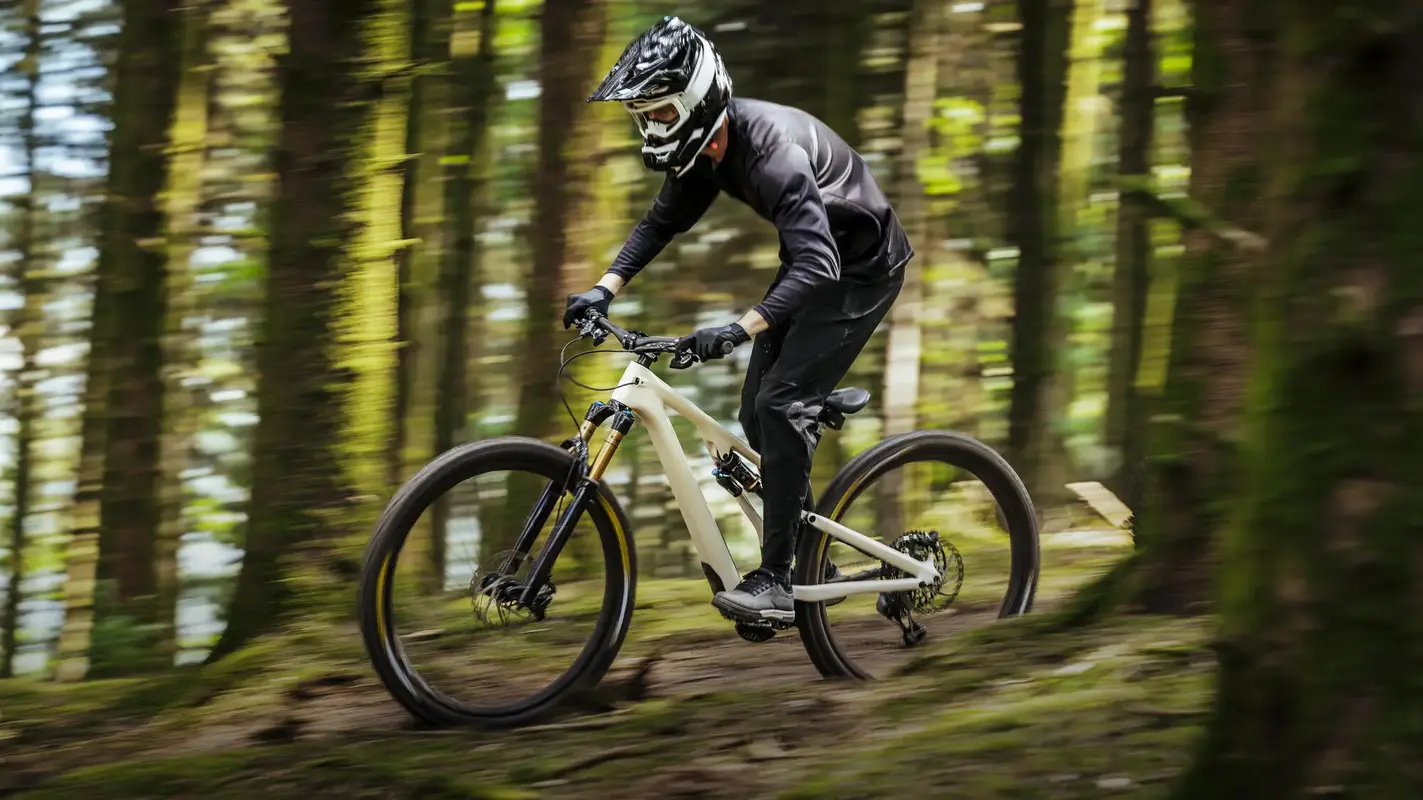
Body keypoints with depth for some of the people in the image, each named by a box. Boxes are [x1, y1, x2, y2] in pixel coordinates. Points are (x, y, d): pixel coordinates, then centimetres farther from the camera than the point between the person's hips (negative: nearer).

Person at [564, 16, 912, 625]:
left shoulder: (771, 149, -35)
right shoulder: (705, 143, -8)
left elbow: (819, 265, -44)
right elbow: (663, 222, 6)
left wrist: (739, 329, -54)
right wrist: (605, 288, -8)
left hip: (861, 268, -9)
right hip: (812, 260, 9)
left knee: (780, 404, -19)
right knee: (758, 410, 6)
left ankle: (775, 582, -17)